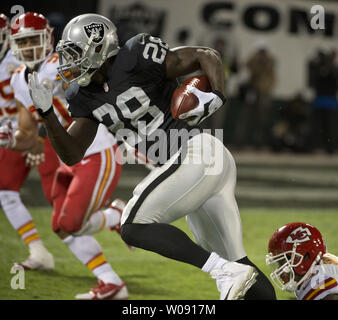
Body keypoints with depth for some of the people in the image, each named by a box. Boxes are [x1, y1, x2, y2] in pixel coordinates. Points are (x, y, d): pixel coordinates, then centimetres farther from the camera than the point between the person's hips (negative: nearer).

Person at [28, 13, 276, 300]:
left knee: (134, 226, -15)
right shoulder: (84, 98, 11)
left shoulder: (135, 59, -12)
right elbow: (72, 155, 7)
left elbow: (206, 56, -7)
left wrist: (217, 97, -23)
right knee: (232, 259, 11)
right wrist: (46, 112, -5)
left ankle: (226, 272, -19)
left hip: (196, 155, -9)